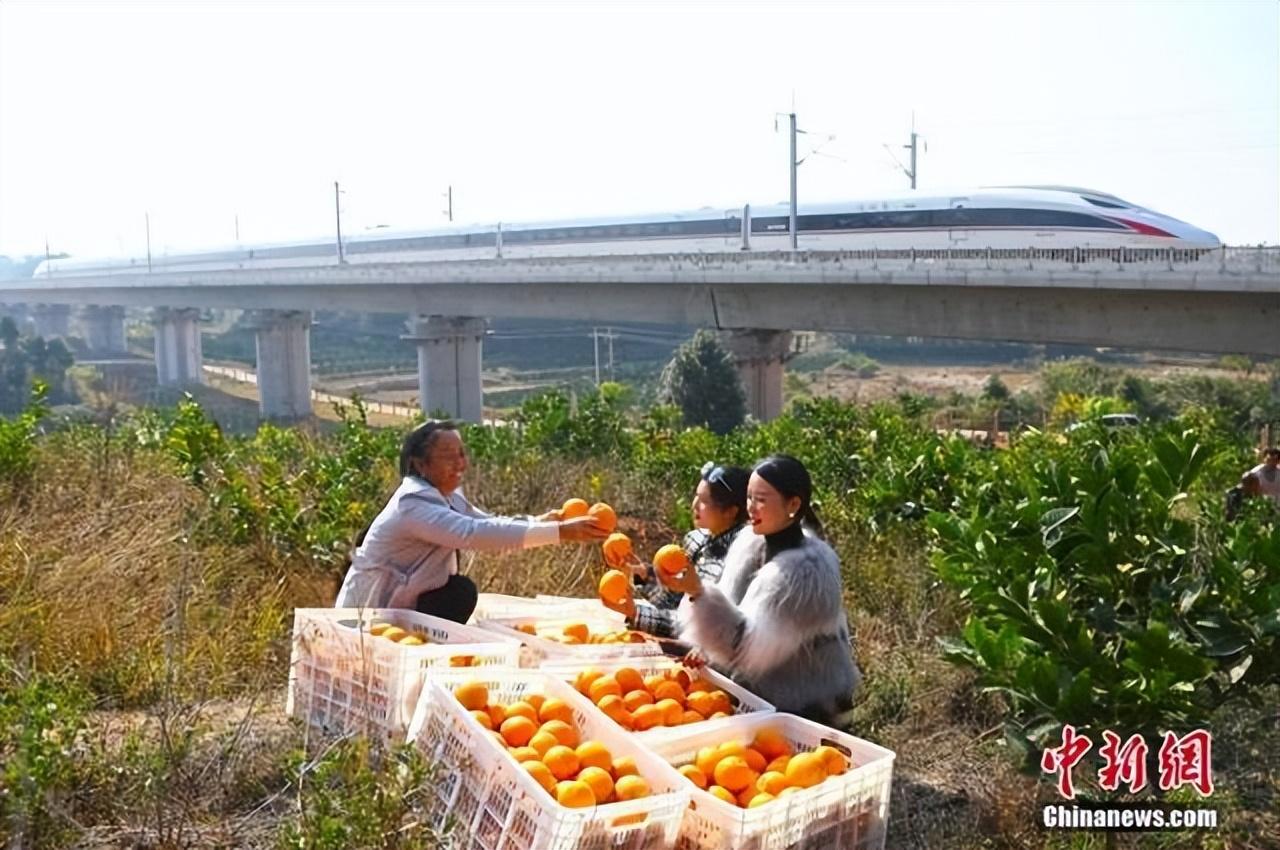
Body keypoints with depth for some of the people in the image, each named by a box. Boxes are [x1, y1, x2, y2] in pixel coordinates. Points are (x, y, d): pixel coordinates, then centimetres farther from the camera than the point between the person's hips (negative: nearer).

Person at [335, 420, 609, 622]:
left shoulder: (446, 495, 3)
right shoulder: (414, 505, -27)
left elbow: (488, 524, 2)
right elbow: (475, 533, -38)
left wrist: (539, 521, -19)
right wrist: (560, 532, -42)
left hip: (399, 608, 8)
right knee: (460, 592, -15)